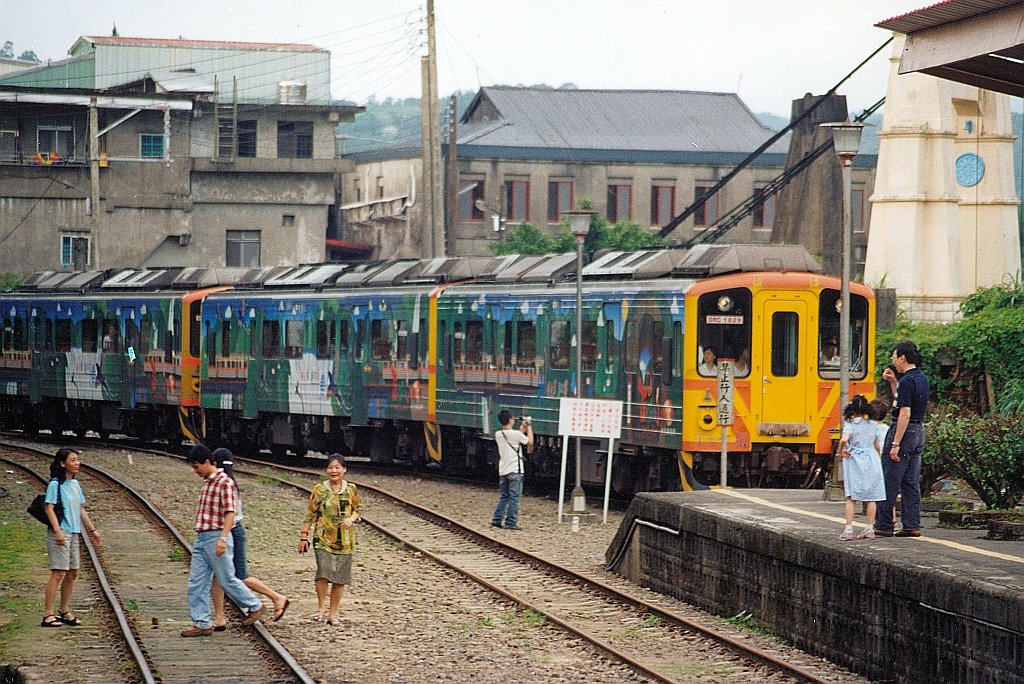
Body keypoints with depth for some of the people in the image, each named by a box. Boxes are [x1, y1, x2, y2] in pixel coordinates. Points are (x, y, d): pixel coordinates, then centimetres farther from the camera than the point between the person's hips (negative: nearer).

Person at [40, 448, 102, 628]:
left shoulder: (76, 484, 13)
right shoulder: (55, 484, -9)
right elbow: (49, 509, -14)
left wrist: (92, 530, 19)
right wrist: (58, 531, -23)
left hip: (75, 533, 8)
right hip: (60, 533, -8)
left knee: (72, 573, 9)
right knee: (59, 573, -11)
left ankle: (64, 611, 19)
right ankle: (47, 614, -10)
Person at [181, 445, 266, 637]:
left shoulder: (224, 482, -13)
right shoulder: (206, 483, 15)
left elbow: (230, 513, -18)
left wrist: (223, 538, -26)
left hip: (216, 538, -9)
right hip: (201, 538, 9)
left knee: (227, 580, 1)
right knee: (196, 583, 4)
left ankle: (255, 607, 19)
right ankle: (202, 624, 6)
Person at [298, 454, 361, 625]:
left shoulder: (351, 489, 5)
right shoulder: (320, 489, 0)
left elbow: (357, 510, 13)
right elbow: (311, 514, 4)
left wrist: (351, 519, -10)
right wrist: (304, 536, 2)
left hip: (344, 540, 2)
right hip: (323, 538, -2)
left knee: (340, 578, 4)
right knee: (323, 571, -18)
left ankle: (332, 613, 14)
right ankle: (321, 607, 0)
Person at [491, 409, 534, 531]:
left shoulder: (498, 435, 6)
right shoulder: (515, 434, -14)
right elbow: (530, 442, 0)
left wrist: (521, 429, 23)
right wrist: (529, 427, 9)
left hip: (502, 471, 6)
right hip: (515, 471, -6)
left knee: (503, 497, 16)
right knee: (514, 498, -2)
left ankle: (497, 519, 11)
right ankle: (510, 523, -4)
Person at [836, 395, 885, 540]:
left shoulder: (850, 424, -6)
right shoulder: (872, 425, 6)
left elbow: (844, 439, -25)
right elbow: (877, 446, 11)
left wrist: (841, 450, -7)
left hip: (854, 461, -3)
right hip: (871, 460, 3)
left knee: (851, 497, -1)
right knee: (871, 497, 8)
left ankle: (848, 529, -7)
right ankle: (870, 528, 10)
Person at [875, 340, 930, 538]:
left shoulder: (907, 381, -18)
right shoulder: (922, 378, 12)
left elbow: (905, 413, -22)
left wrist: (896, 444, -22)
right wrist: (892, 382, 16)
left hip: (903, 432, -9)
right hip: (919, 432, 9)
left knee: (889, 482, -2)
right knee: (911, 482, 9)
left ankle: (885, 526, 0)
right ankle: (912, 526, 7)